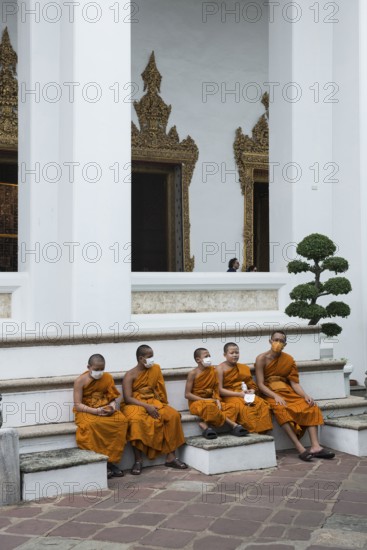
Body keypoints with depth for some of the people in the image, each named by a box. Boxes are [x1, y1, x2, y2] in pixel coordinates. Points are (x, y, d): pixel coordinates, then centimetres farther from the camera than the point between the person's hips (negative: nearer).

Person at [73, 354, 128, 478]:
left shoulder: (107, 378, 6)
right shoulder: (80, 381, -7)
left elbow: (112, 398, 12)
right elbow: (77, 405, -9)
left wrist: (112, 406, -12)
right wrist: (95, 411, -22)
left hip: (105, 410, 4)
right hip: (86, 412, -4)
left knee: (121, 420, -27)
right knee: (92, 424, -39)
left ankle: (111, 461, -20)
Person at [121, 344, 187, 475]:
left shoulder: (155, 368, 8)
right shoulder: (130, 375, -6)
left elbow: (160, 390, 11)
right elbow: (128, 398, -14)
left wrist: (163, 405, -5)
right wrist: (146, 406, -24)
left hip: (153, 403, 5)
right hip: (135, 405, -4)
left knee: (173, 415, -21)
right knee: (136, 420, -38)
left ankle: (170, 457, -16)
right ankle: (138, 461, -28)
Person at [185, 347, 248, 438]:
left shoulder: (213, 370, 6)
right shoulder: (193, 373, -8)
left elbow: (215, 390, 8)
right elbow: (187, 394, -11)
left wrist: (217, 400, -12)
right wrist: (204, 400, -17)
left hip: (211, 401, 6)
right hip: (196, 403, -6)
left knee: (229, 407, -14)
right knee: (209, 406, -36)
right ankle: (233, 425, -27)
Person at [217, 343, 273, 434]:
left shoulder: (244, 368, 20)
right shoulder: (220, 368, 2)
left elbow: (252, 386, 18)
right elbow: (220, 390, -7)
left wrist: (251, 391, -7)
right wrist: (239, 394, -14)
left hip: (246, 395, 5)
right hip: (230, 396, -5)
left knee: (262, 404, -26)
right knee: (243, 407, -36)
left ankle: (262, 431, -27)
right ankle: (254, 431, -32)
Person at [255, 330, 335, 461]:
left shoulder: (289, 359, 8)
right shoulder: (262, 359, -4)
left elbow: (294, 383, 3)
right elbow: (260, 384, -9)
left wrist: (305, 396, -15)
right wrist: (276, 396, -23)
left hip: (287, 392, 5)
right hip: (270, 394, -5)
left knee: (310, 406, -19)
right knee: (281, 409, -36)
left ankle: (315, 446, -28)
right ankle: (300, 449, -39)